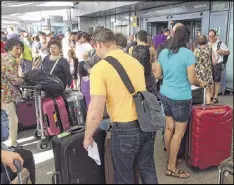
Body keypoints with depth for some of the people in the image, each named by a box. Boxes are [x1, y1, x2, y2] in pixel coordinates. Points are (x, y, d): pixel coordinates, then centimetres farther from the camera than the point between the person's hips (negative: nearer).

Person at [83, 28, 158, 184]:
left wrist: (88, 137, -2)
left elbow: (96, 114, -19)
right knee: (148, 170, 23)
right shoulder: (135, 61, 5)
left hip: (125, 129, -6)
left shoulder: (100, 68, -16)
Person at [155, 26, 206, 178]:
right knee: (179, 133, 5)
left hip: (165, 95, 6)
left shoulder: (163, 53, 3)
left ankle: (170, 159, 31)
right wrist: (200, 83, 8)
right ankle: (172, 168, 14)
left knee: (169, 128, 16)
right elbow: (192, 80, -13)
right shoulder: (188, 54, -15)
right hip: (181, 98, -6)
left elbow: (158, 75, 10)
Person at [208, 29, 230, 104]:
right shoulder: (208, 44, 11)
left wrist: (221, 51, -21)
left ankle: (215, 97, 13)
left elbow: (228, 52, -4)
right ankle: (211, 95, 26)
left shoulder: (220, 43, -7)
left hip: (217, 65, -5)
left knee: (217, 81, 4)